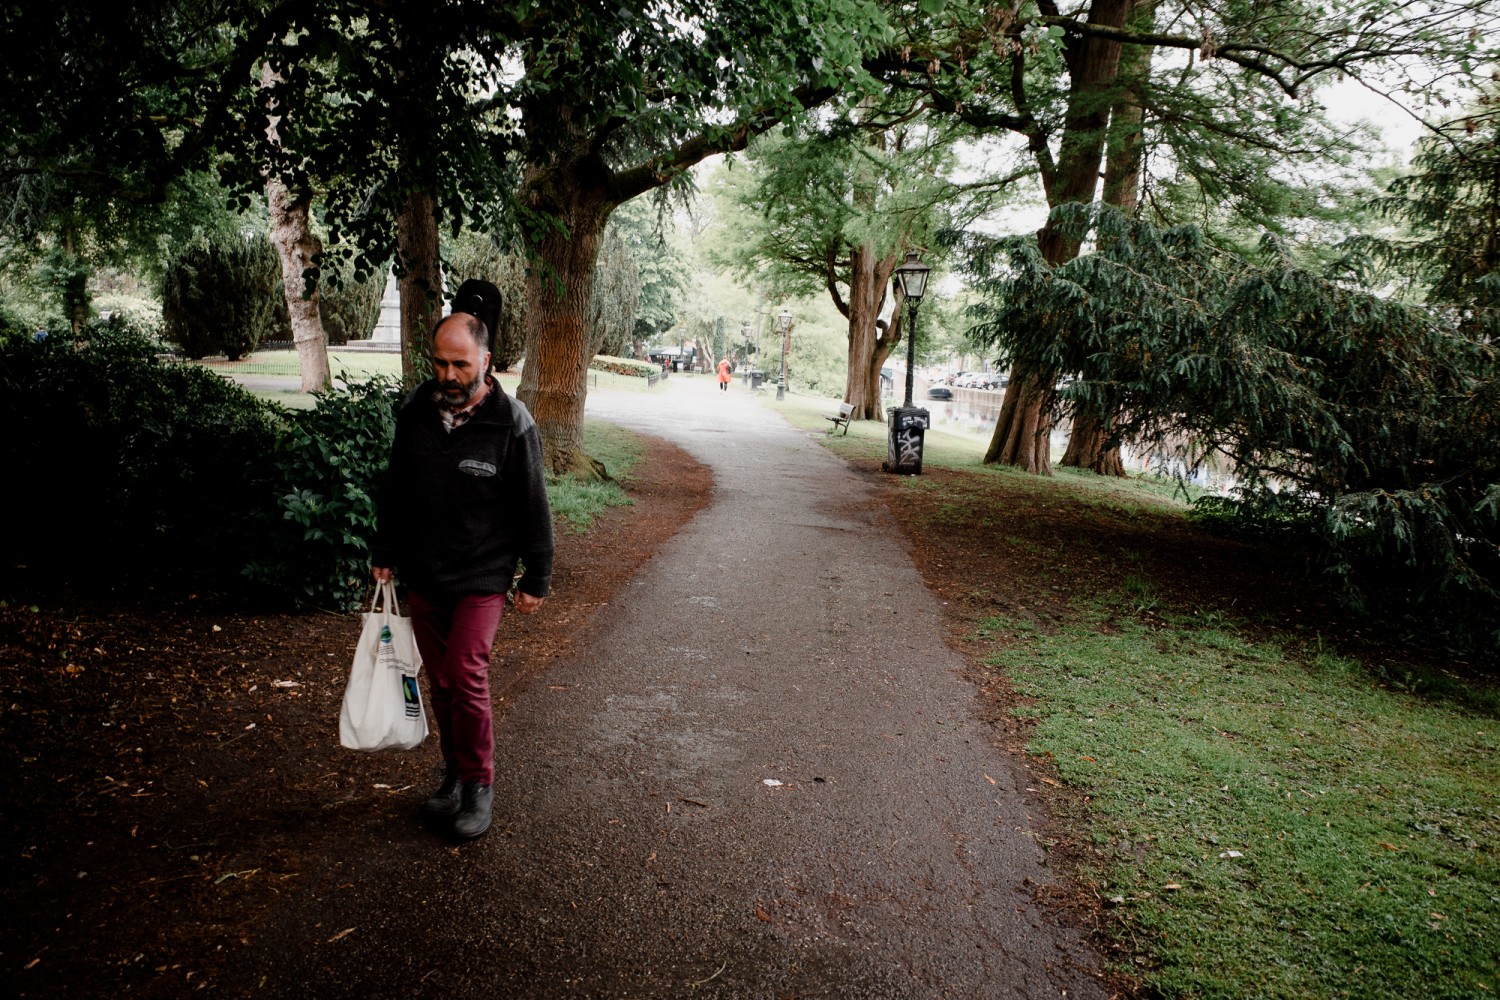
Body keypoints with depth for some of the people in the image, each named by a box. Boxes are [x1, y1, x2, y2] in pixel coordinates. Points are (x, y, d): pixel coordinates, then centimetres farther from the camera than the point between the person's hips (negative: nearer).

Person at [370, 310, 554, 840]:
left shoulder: (511, 423, -13)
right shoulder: (415, 410, 0)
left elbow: (532, 507, -7)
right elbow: (394, 488, 13)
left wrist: (536, 578, -4)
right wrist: (384, 552, 15)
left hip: (481, 577, -5)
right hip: (422, 575, 5)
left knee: (466, 676, -10)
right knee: (440, 681, 12)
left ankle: (478, 784, 8)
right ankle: (454, 771, 29)